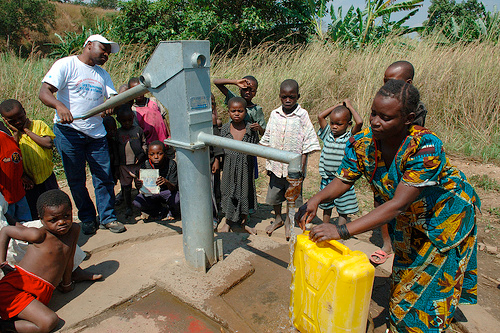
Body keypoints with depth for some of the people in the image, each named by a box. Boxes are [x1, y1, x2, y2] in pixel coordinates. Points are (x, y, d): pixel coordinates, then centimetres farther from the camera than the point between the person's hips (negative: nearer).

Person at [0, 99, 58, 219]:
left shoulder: (38, 125, -4)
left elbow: (48, 144, -20)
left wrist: (27, 130, -16)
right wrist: (16, 134, -17)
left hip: (47, 177, 0)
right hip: (28, 182, 0)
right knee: (31, 217, 10)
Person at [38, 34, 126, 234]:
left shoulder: (103, 75, 18)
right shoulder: (66, 65, -1)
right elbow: (44, 92, -11)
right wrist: (60, 106, -31)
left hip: (96, 134, 5)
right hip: (68, 132, -4)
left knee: (104, 177, 2)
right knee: (76, 180, 4)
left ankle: (107, 218, 14)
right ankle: (87, 218, 19)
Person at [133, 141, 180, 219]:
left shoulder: (171, 164, -20)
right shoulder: (146, 165, -14)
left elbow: (174, 188, -25)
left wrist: (167, 182, -49)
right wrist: (140, 185, -42)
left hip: (167, 193, -2)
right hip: (152, 194, 3)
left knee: (177, 199, -35)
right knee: (137, 202, -24)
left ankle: (172, 211, 3)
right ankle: (162, 211, 0)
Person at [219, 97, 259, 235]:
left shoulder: (251, 129, -6)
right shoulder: (225, 128, -4)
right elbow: (221, 148, 3)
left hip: (246, 167, 0)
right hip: (229, 167, 0)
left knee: (245, 192, 12)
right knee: (229, 192, 12)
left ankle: (244, 222, 32)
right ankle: (228, 222, 33)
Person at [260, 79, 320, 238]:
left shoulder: (302, 115, -9)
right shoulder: (274, 114, 0)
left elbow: (308, 141, -6)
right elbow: (267, 139, 8)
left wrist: (302, 164, -8)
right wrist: (268, 162, 6)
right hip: (276, 164, 3)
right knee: (274, 194, 14)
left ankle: (288, 221, 33)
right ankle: (277, 218, 38)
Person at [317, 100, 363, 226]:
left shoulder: (349, 138, -8)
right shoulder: (327, 134, 2)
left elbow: (359, 122, -24)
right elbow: (320, 116, -4)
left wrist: (349, 106, -11)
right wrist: (337, 106, 0)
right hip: (326, 179, 4)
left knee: (343, 211, 7)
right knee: (326, 207, 18)